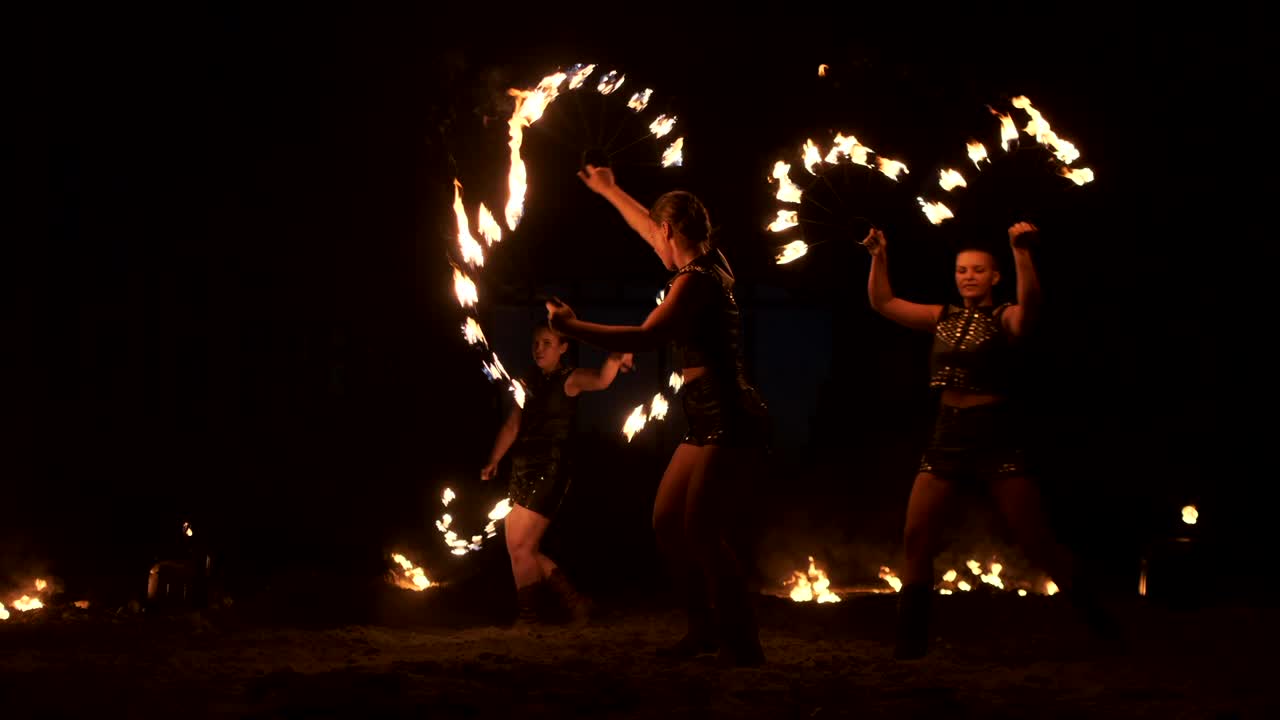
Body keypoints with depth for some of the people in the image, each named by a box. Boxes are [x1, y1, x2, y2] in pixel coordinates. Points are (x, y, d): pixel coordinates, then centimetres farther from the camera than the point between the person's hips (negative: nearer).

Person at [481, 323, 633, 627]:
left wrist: (616, 359, -47)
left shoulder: (570, 379, -5)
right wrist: (493, 462, 6)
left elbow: (601, 380, -26)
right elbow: (512, 426, 15)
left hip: (551, 469, -7)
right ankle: (571, 602, 23)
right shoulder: (527, 382, 14)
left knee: (521, 547, -9)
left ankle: (529, 617, 4)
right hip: (522, 470, 7)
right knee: (523, 550, 10)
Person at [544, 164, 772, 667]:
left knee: (702, 531, -15)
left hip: (730, 422, -10)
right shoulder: (710, 267, 15)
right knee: (667, 522, 11)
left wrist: (572, 326, -21)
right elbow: (648, 227, 33)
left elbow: (645, 338, -25)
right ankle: (707, 629, 19)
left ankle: (744, 649, -13)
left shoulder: (695, 280, -13)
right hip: (709, 422, 10)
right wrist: (608, 191, 47)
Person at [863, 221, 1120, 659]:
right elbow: (883, 303, 13)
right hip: (947, 435, 5)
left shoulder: (1005, 319, -3)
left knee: (1036, 541, -4)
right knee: (916, 537, -4)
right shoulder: (944, 319, 11)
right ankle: (912, 640, 4)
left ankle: (1100, 624, 9)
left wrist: (1022, 253, -38)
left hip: (995, 435, -5)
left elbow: (1030, 302, -27)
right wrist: (879, 257, 1)